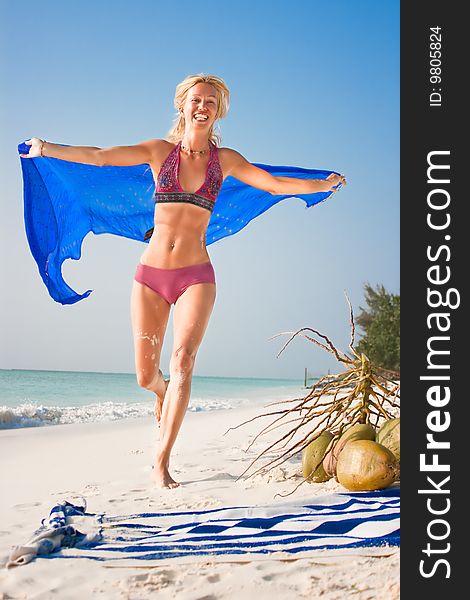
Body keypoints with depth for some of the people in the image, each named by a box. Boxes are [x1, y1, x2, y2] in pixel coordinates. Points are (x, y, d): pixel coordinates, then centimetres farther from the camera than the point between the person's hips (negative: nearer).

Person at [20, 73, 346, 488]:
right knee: (146, 376, 3)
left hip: (196, 276, 0)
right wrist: (46, 149, -4)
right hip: (150, 274, 1)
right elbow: (98, 156, 1)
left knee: (183, 361, -18)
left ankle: (162, 462, -12)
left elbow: (275, 184, 12)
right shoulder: (160, 150, 6)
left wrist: (323, 185, 11)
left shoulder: (225, 159, 9)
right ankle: (164, 393, 42)